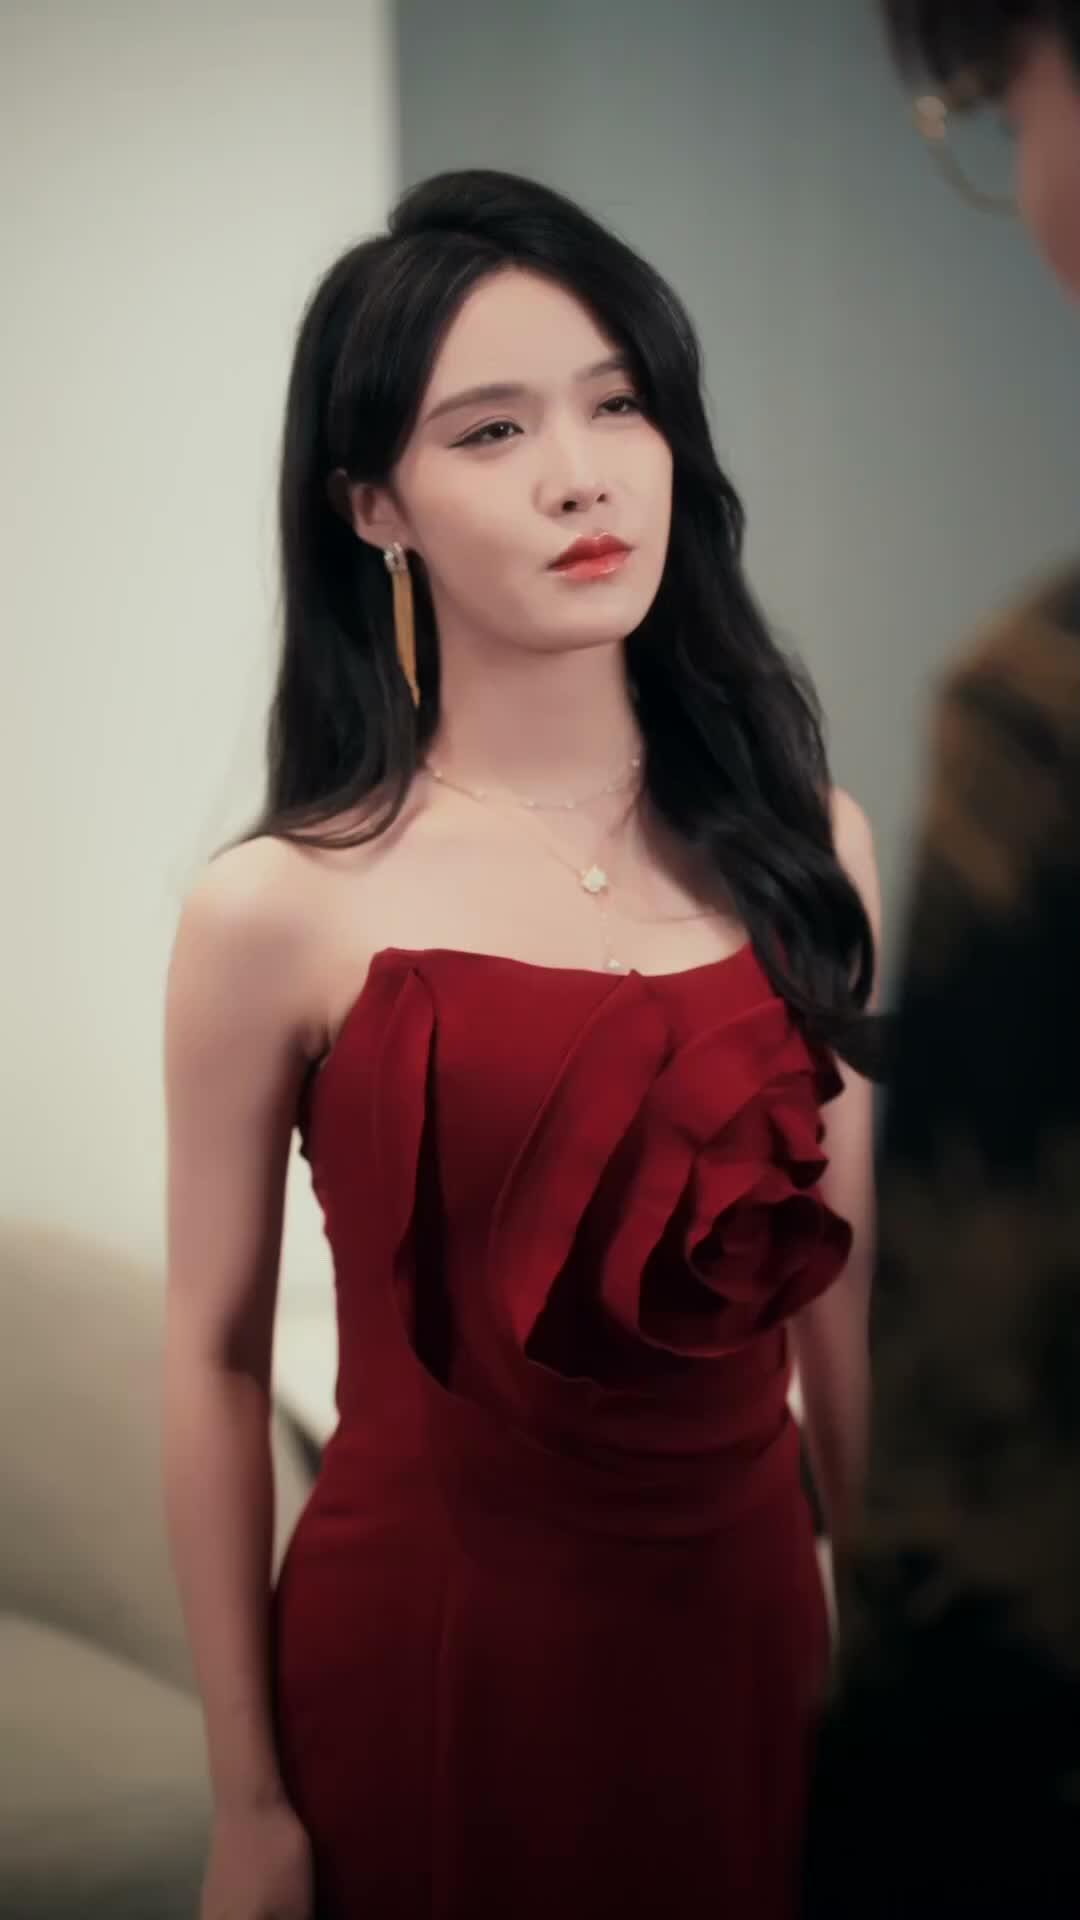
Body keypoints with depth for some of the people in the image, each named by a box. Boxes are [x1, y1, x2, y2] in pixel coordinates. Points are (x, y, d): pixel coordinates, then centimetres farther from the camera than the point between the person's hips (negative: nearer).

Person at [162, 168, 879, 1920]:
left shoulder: (807, 848, -2)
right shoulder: (280, 914, -12)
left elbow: (841, 1294, 5)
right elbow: (218, 1359, -7)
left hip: (741, 1636, 3)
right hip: (423, 1655, -3)